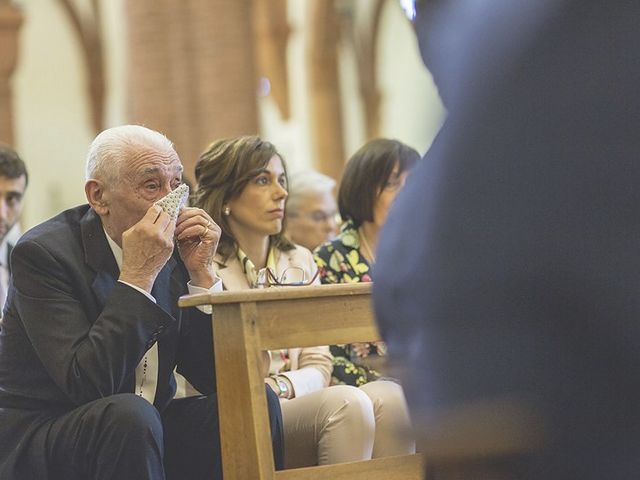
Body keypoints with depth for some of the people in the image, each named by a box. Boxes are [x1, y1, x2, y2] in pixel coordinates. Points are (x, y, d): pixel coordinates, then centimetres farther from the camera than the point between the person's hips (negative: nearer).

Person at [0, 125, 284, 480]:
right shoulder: (42, 253, -15)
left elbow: (214, 378, 1)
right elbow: (87, 384, -26)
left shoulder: (173, 250, 2)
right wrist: (138, 274, -25)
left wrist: (201, 272, -9)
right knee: (129, 414, -34)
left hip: (143, 435, 6)